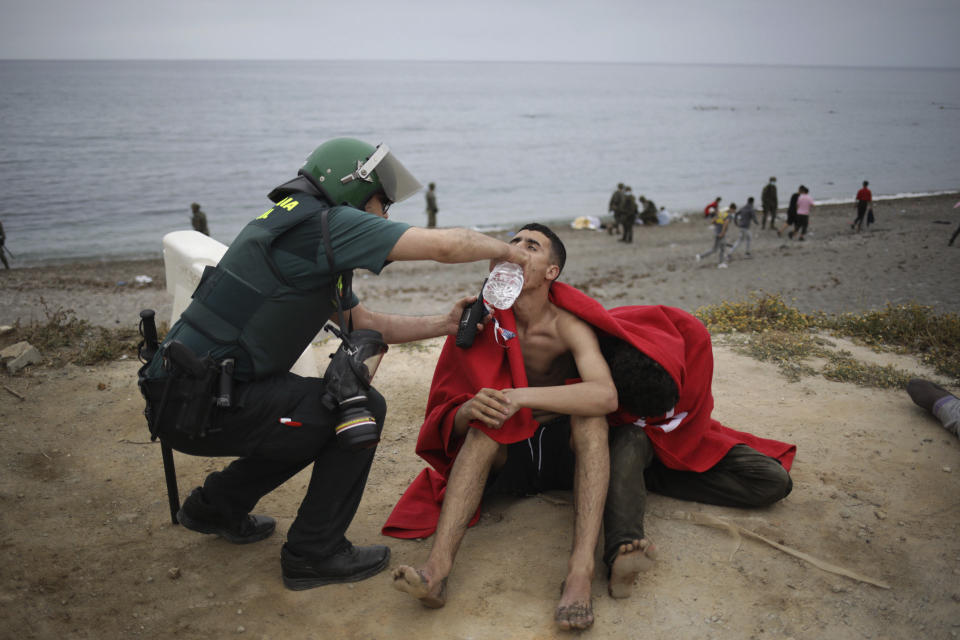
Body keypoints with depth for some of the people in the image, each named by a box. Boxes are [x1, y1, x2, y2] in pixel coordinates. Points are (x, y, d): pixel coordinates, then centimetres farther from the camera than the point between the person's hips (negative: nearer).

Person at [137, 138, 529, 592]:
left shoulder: (296, 225, 16)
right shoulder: (326, 222, -14)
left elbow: (364, 323, 20)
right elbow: (446, 245, -18)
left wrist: (446, 324, 14)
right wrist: (507, 250, 2)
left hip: (183, 392, 10)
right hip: (202, 405, -10)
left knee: (325, 417, 23)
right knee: (362, 409, -8)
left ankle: (216, 505, 34)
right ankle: (314, 554, 4)